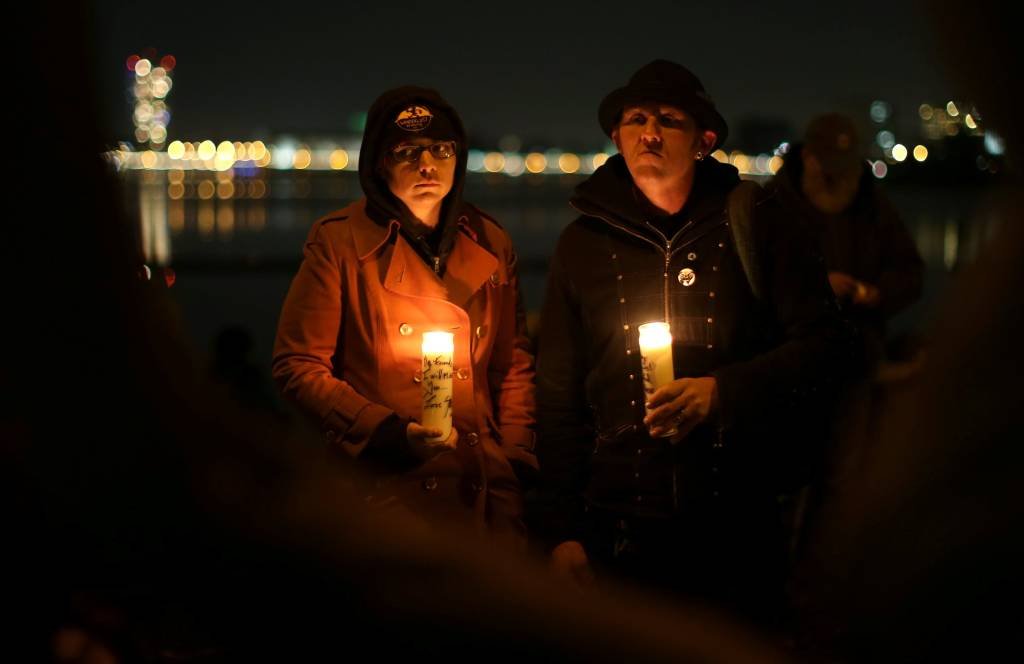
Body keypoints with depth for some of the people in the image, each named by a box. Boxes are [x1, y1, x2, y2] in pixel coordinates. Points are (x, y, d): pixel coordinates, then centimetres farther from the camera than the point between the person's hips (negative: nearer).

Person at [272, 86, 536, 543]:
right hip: (386, 494, -3)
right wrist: (390, 432, -14)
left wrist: (516, 458, 5)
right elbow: (298, 367, -4)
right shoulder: (339, 241, -2)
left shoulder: (490, 244, 10)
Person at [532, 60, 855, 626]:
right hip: (621, 529, 1)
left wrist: (724, 391, -15)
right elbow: (558, 394, 7)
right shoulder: (583, 243, 5)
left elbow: (827, 345, 0)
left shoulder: (755, 226, 1)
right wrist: (561, 530, 3)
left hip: (740, 522, -1)